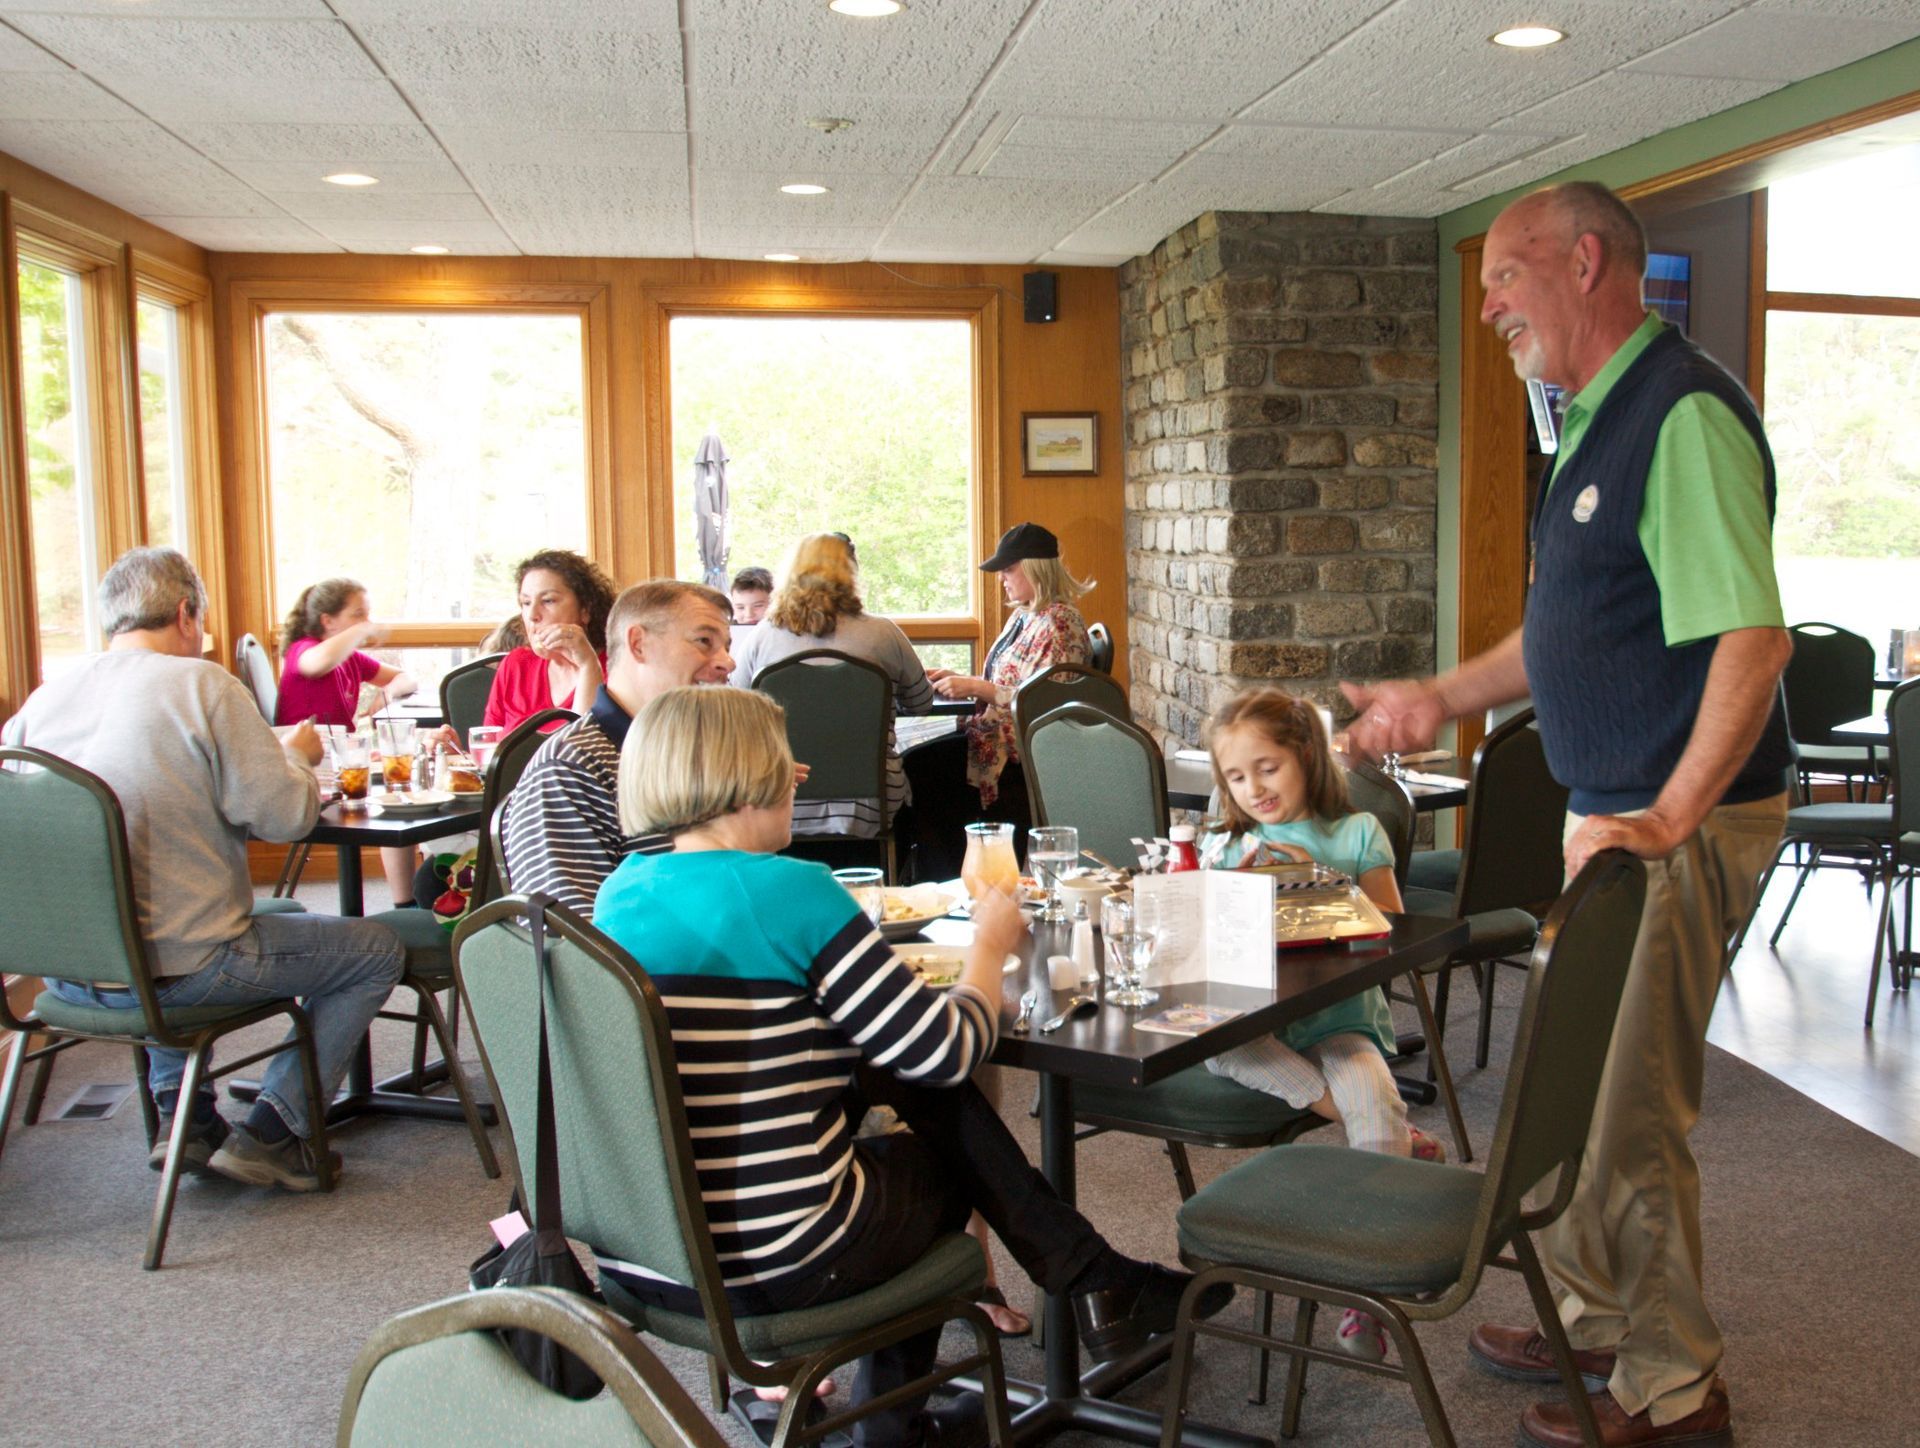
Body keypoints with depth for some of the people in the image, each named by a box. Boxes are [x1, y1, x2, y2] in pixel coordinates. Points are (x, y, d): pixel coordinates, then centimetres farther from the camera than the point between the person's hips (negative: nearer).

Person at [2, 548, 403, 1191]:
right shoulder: (205, 686, -12)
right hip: (176, 969, -6)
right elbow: (283, 815, -16)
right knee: (376, 948, 10)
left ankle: (181, 1114, 26)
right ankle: (269, 1133, 6)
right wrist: (296, 753, 6)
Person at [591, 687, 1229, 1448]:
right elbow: (948, 1052, -13)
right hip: (771, 1268, -6)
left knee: (934, 1104, 20)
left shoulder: (620, 894, 3)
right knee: (952, 1144, 20)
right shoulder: (792, 891, -17)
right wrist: (990, 943, 5)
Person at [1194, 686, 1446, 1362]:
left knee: (1375, 1104, -29)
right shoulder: (1224, 843, 13)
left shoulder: (1356, 833, 6)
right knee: (1221, 1049, -32)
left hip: (1339, 1018, -2)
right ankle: (1396, 1139, -22)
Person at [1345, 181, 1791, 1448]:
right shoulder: (1603, 419, 15)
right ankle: (1598, 1317, 36)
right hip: (1616, 806, 10)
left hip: (1681, 820, -10)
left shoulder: (1685, 414, -17)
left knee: (1630, 1104, 0)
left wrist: (1669, 820, -29)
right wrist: (1443, 696, 18)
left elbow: (1752, 637, -25)